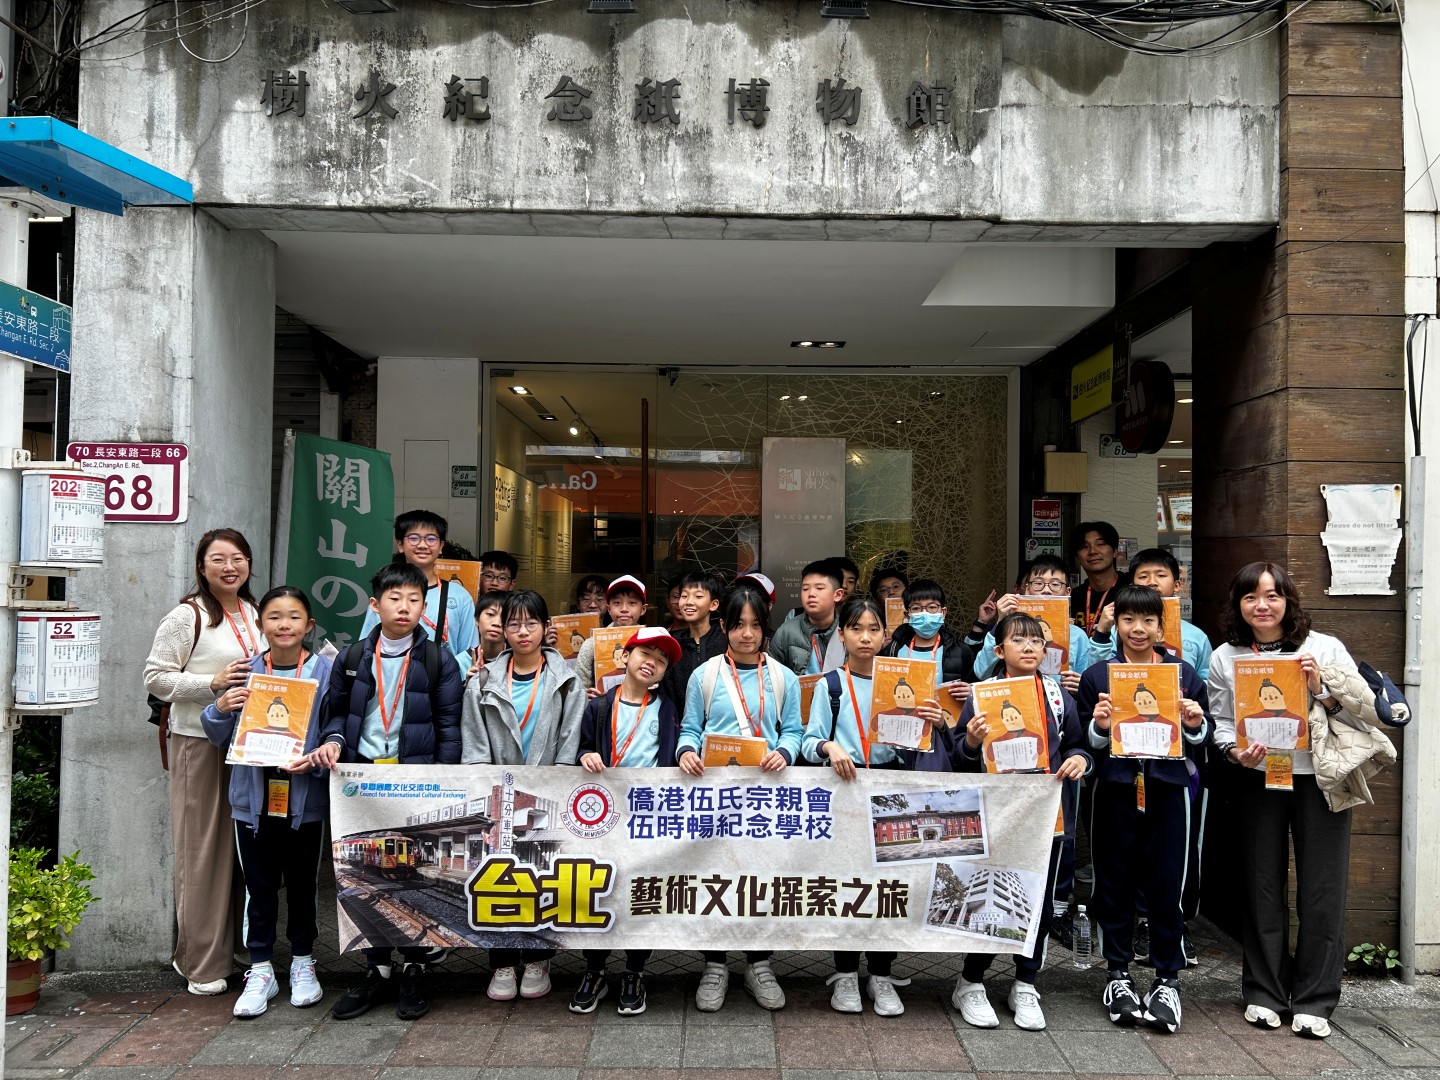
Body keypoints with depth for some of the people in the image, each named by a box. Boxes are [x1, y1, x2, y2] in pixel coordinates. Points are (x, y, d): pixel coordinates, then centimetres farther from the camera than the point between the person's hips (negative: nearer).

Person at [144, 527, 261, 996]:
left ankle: (232, 949, 23)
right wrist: (213, 683, -18)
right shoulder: (187, 616, -7)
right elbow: (156, 676, -9)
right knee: (203, 848, -1)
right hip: (199, 742, -6)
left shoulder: (254, 613, 12)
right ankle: (200, 962, 9)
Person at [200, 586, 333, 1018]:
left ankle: (302, 963, 29)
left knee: (302, 884, 12)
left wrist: (314, 759, -20)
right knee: (259, 886, 10)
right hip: (254, 798, 2)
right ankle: (261, 970, 23)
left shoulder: (324, 671, -5)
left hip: (305, 798, -1)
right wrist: (220, 708, -12)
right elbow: (220, 737, 8)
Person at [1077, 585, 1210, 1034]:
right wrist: (1099, 727, -14)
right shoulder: (1097, 675, 6)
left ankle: (1167, 978, 16)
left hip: (1167, 789, 0)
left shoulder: (1184, 673, 8)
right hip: (1115, 790, 0)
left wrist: (1195, 725, -10)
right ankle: (1118, 973, 21)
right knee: (1115, 882, 6)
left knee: (1167, 883, 1)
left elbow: (1202, 742, 11)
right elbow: (1083, 741, 6)